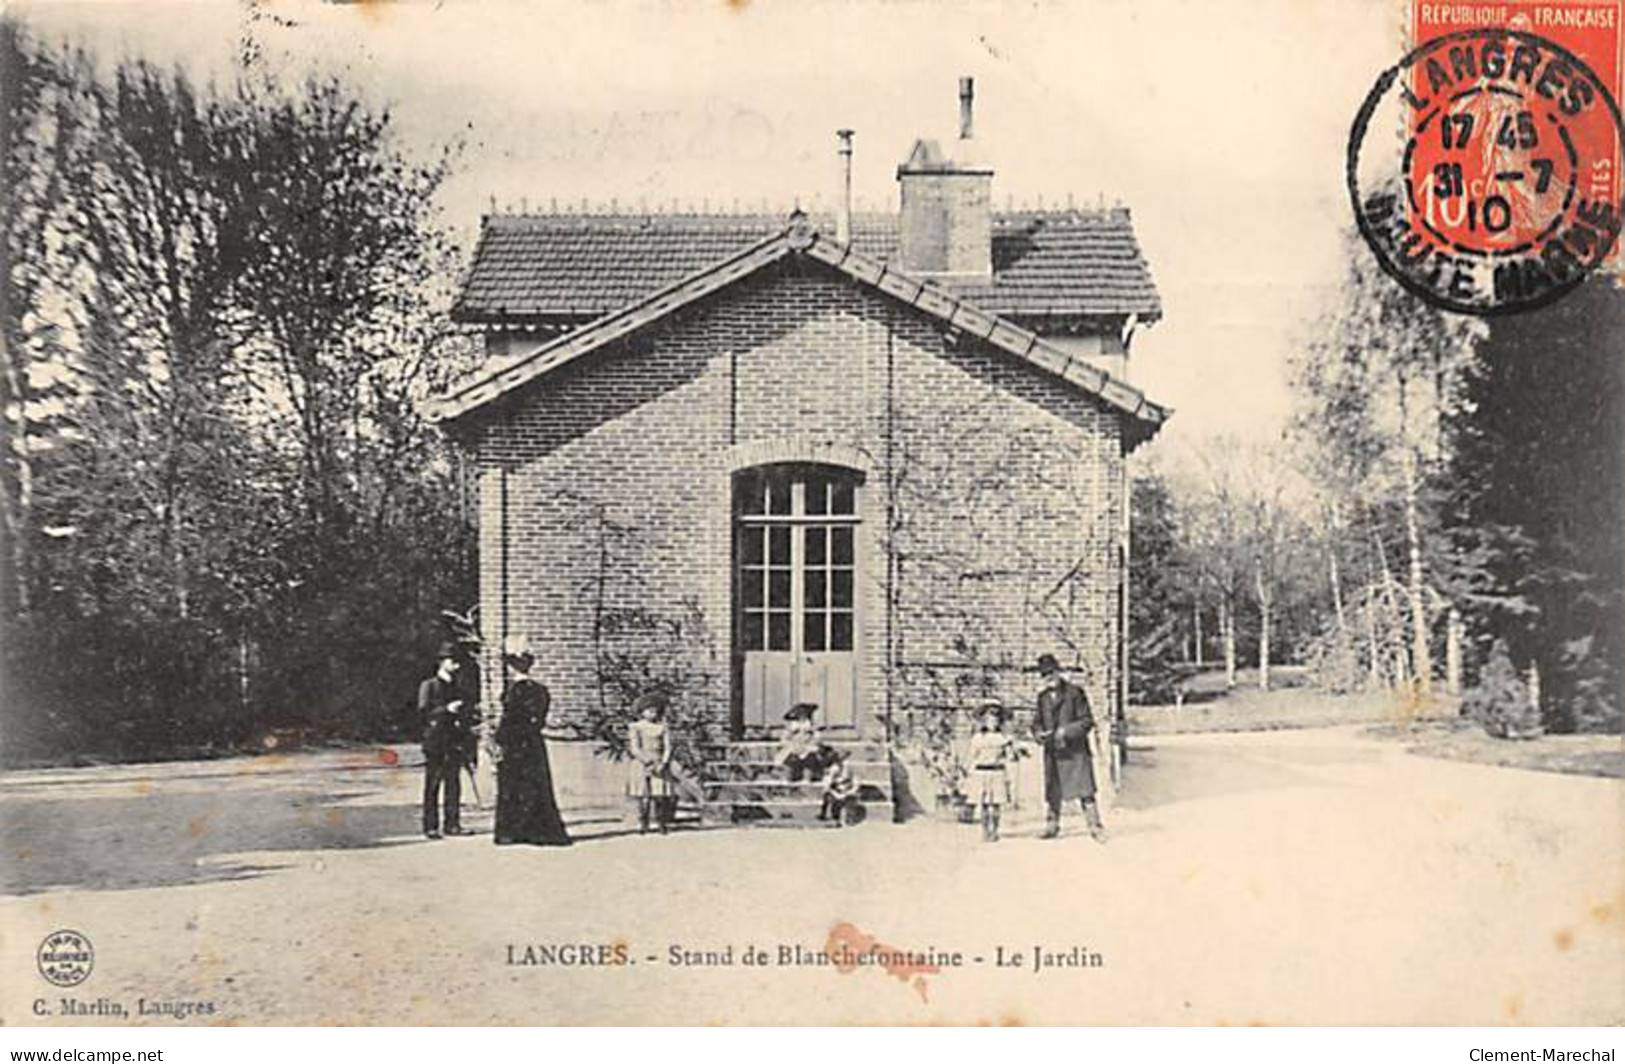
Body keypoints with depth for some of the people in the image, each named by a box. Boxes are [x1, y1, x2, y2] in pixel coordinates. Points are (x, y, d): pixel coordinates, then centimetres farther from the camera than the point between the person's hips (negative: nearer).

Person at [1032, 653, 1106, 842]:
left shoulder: (1074, 693, -4)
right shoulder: (1043, 697, 11)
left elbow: (1087, 721, -6)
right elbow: (1037, 721, 18)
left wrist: (1066, 731, -16)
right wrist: (1038, 734, -3)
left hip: (1075, 751, -5)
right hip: (1052, 753, 5)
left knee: (1085, 791, -8)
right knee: (1052, 792, 13)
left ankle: (1096, 827, -5)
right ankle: (1052, 825, 27)